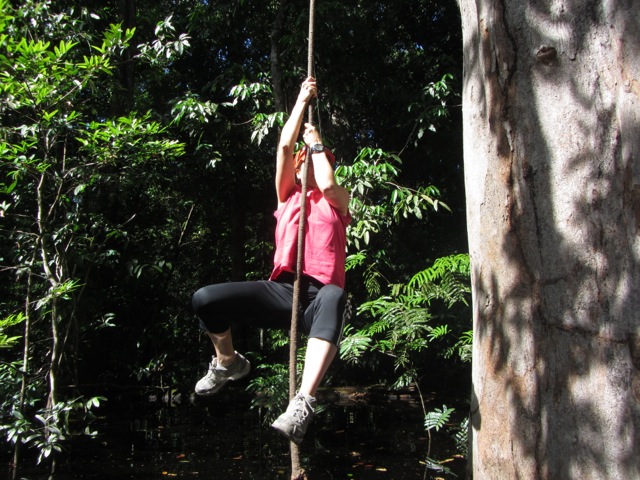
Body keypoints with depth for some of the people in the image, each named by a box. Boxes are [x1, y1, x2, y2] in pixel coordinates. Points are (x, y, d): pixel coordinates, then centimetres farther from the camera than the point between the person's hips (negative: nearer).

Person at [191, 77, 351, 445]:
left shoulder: (339, 200, 21)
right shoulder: (288, 195, 26)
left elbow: (328, 184, -4)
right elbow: (284, 146, 16)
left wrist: (317, 143, 13)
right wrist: (302, 101, 23)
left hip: (320, 293, -3)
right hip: (282, 290, 3)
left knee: (335, 298, -43)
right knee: (205, 299, -17)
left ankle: (304, 403, -50)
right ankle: (228, 363, 14)